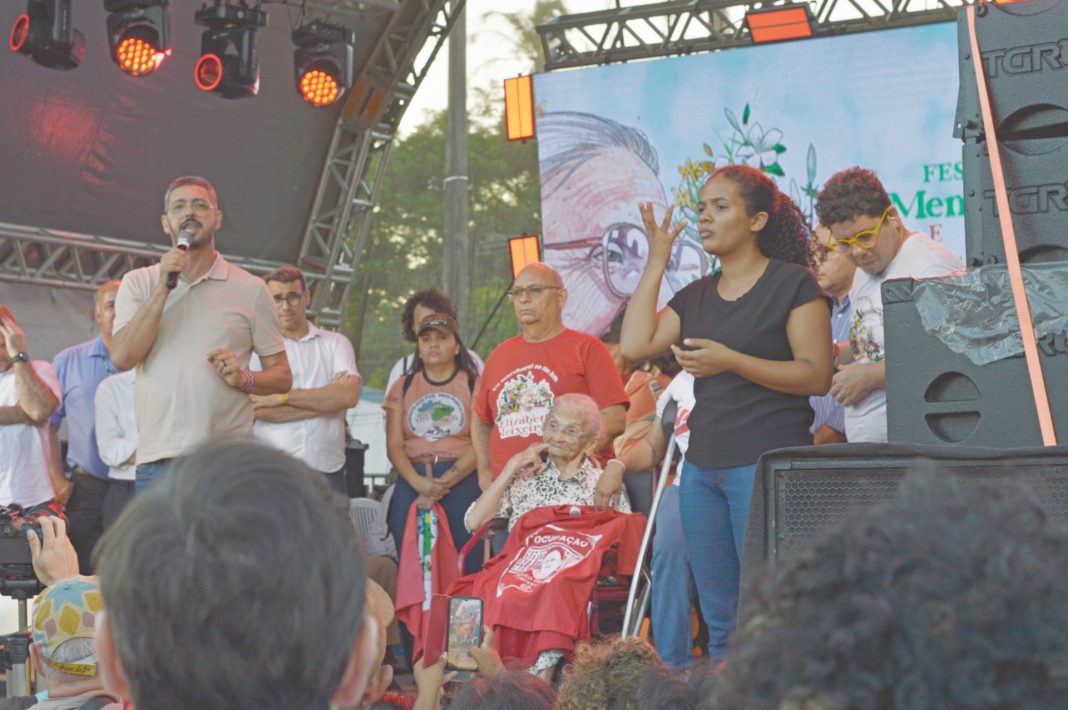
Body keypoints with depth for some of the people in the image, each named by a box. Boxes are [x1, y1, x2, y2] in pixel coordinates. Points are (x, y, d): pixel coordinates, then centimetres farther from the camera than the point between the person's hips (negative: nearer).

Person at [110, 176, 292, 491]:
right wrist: (163, 288, -8)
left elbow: (282, 376, 10)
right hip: (158, 459, 1)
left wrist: (244, 379, -11)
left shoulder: (250, 289, 9)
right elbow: (122, 357, -4)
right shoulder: (138, 283, 11)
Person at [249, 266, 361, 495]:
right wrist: (325, 400, -4)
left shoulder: (336, 343, 13)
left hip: (327, 470, 2)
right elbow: (257, 409, -8)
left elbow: (349, 395, -4)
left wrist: (283, 397, -7)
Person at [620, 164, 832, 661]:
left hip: (768, 465, -7)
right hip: (702, 466, 7)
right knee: (720, 620, 10)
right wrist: (656, 261, 7)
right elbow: (635, 345, 3)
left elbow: (817, 376, -10)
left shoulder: (793, 284, -2)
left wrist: (732, 361, -18)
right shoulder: (696, 297, 17)